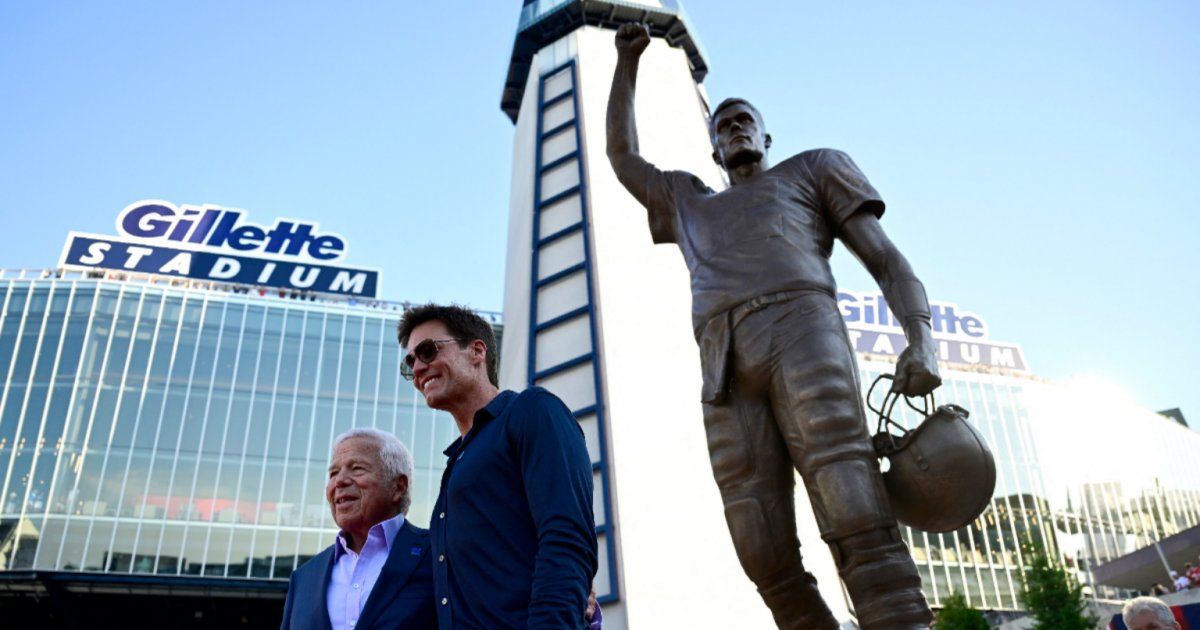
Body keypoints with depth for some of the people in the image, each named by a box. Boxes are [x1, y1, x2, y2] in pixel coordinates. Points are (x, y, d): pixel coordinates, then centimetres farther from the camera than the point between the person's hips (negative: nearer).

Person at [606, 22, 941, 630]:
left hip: (801, 330, -4)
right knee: (766, 558, -11)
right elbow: (622, 156, 45)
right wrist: (627, 62, 43)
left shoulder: (810, 169, 27)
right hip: (725, 374, 4)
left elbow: (887, 260, 15)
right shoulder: (690, 205, 39)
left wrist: (921, 340, -4)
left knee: (856, 518, -23)